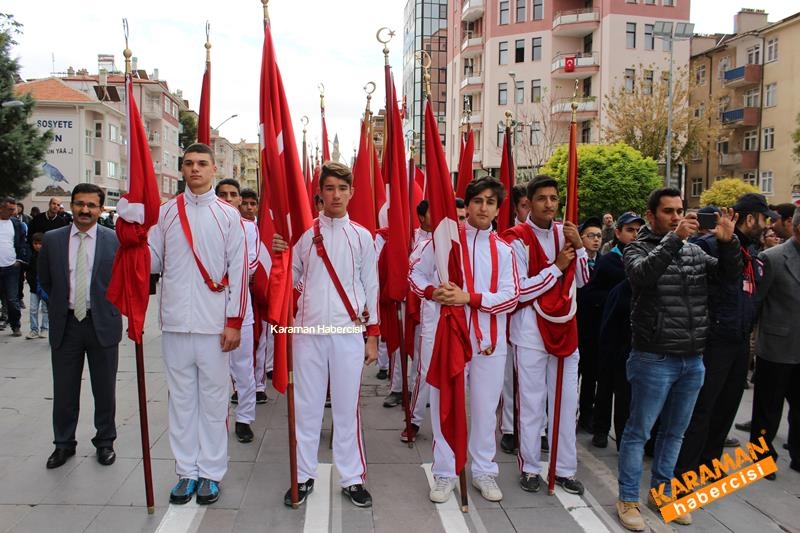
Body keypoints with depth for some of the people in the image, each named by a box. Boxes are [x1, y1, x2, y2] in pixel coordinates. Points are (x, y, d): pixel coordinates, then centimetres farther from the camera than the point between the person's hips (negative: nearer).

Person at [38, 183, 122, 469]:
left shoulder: (116, 240, -5)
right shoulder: (52, 239, 2)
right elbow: (45, 281, 13)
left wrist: (110, 308, 2)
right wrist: (60, 305, 12)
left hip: (102, 324, -2)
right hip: (65, 324, 2)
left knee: (105, 389, 10)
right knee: (64, 390, 11)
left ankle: (105, 441, 26)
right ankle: (63, 443, 28)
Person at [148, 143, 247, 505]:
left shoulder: (228, 215, 1)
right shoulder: (165, 213, 8)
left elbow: (238, 269, -3)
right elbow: (153, 261, 8)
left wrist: (234, 322, -7)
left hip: (214, 324, -2)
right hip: (176, 323, 3)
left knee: (213, 398, 5)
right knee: (181, 398, 10)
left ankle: (211, 472, 18)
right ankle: (186, 471, 22)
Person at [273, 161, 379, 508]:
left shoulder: (362, 236, 4)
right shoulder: (304, 233, 6)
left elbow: (371, 287, 6)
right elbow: (292, 281, 12)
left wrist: (373, 335, 3)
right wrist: (279, 255, -8)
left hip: (349, 332, -1)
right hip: (308, 331, 1)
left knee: (347, 407, 6)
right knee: (306, 406, 8)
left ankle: (352, 478, 18)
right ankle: (303, 476, 22)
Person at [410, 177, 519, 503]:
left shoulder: (503, 250, 4)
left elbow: (511, 295, -5)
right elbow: (415, 273, 7)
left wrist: (470, 297, -17)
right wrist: (432, 292, -14)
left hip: (488, 339, 2)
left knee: (485, 408, 11)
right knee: (444, 406, 6)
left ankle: (484, 471, 29)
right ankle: (444, 474, 21)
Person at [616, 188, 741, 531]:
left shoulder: (694, 250, 10)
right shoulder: (638, 249, -6)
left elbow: (730, 273, 3)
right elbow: (642, 274, -27)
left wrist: (728, 241, -12)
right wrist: (674, 238, -31)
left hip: (693, 360, 6)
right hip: (654, 359, -6)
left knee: (674, 431, 17)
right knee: (638, 431, 4)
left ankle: (661, 492, 32)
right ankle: (628, 499, 16)